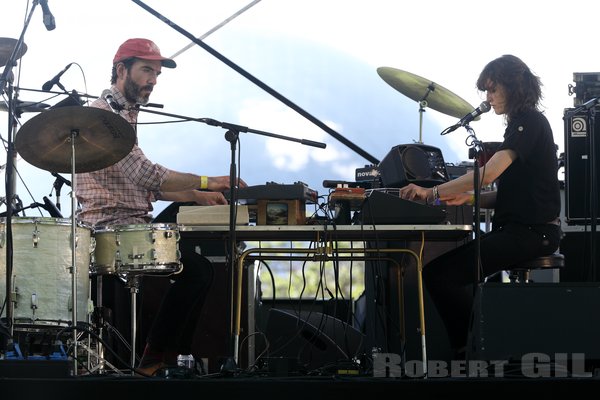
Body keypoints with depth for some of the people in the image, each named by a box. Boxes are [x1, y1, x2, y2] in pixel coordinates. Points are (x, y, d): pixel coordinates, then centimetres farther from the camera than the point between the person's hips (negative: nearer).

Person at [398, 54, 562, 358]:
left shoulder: (529, 122, -11)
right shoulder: (522, 123, 21)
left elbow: (489, 173, -23)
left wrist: (433, 192, -21)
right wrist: (467, 198, 5)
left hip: (530, 231, -11)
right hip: (520, 229, 11)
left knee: (438, 273, -18)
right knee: (449, 267, 15)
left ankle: (470, 352, -8)